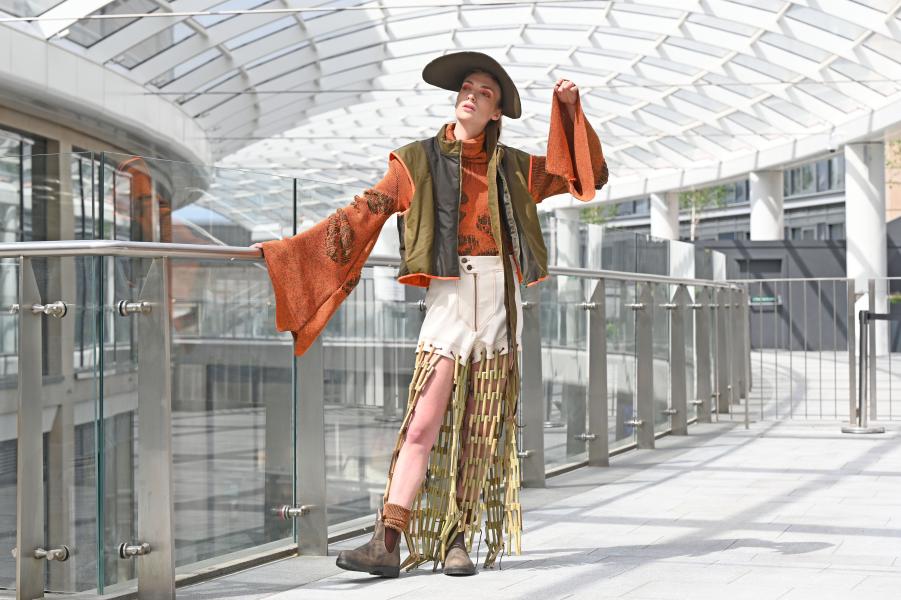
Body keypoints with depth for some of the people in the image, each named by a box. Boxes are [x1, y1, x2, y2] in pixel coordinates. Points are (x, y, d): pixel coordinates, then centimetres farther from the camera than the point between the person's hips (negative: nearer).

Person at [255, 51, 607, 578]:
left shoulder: (512, 168, 14)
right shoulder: (418, 161, 7)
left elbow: (587, 176, 22)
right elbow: (364, 213, 3)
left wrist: (570, 112, 10)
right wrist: (286, 250, -3)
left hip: (501, 304, 2)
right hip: (449, 301, -2)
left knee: (481, 433, 2)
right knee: (423, 426, -11)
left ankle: (458, 541, 7)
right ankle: (388, 543, -13)